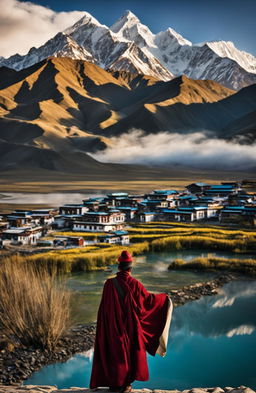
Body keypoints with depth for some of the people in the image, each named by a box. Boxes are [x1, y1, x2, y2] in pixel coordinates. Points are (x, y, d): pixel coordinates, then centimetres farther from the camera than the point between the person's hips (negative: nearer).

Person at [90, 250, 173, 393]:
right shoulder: (135, 284, -12)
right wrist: (164, 297, 19)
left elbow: (104, 307, -6)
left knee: (115, 352, 13)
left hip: (114, 326, 1)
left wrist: (104, 326, 7)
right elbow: (148, 298, 1)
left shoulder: (109, 284, -11)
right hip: (131, 325, -1)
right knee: (131, 352, 13)